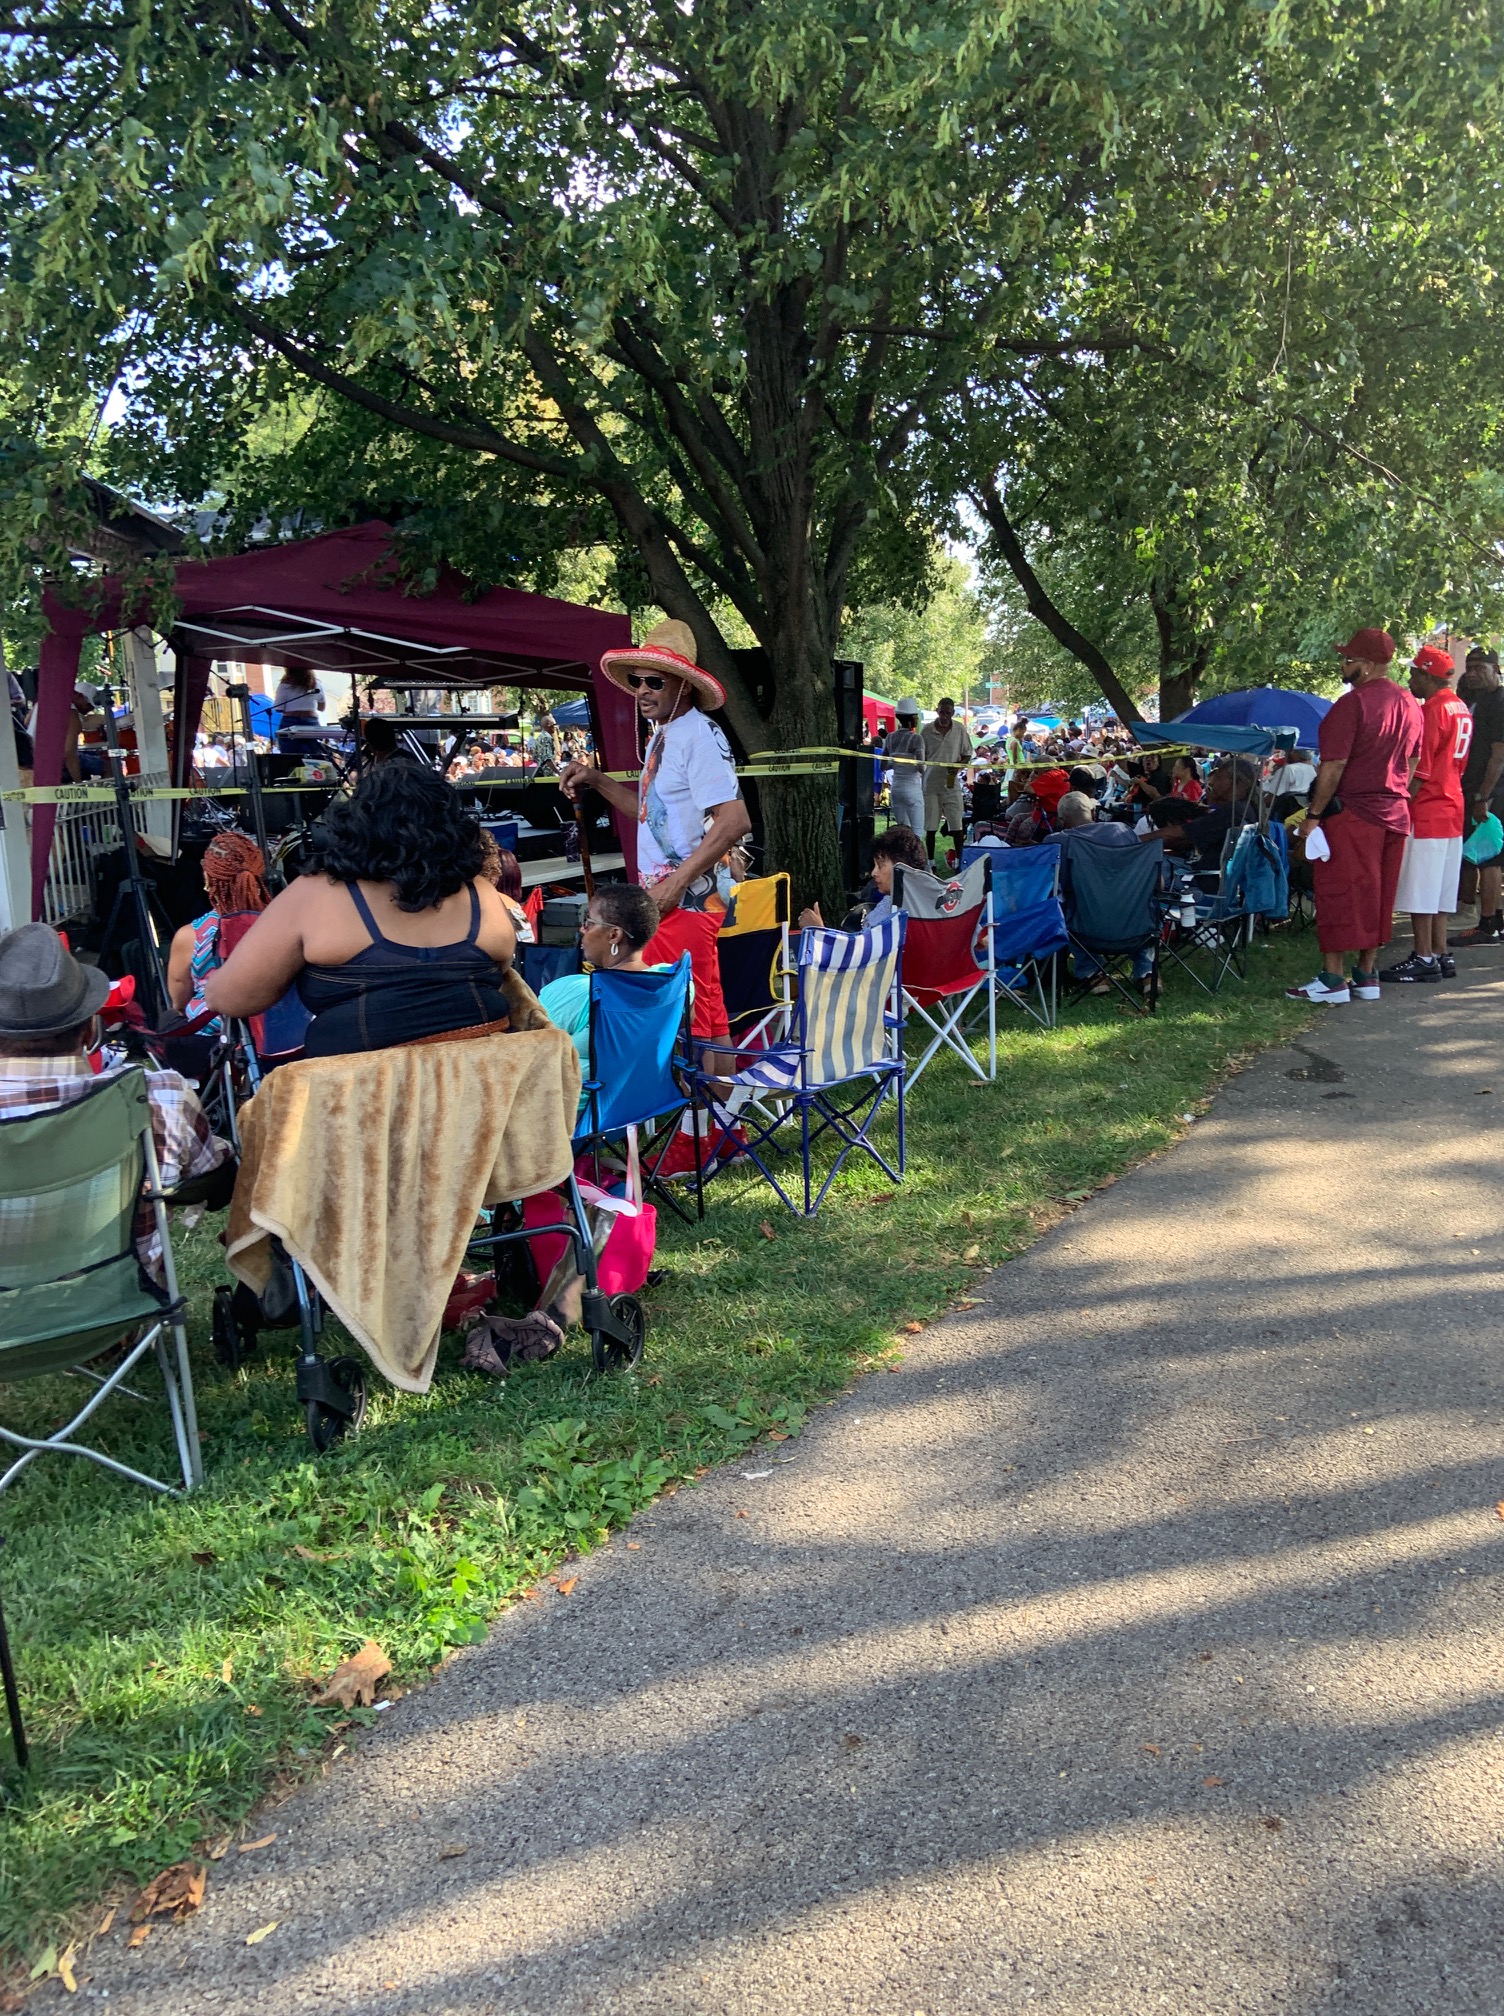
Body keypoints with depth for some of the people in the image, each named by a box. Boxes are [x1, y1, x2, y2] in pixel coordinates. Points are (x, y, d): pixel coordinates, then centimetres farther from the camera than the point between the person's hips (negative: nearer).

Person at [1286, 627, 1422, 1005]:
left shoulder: (1353, 703, -15)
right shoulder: (1409, 704, 10)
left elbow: (1334, 766, -18)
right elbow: (1412, 763, 16)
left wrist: (1313, 815, -14)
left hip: (1351, 813, -8)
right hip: (1394, 814, 8)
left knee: (1338, 894, -2)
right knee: (1377, 896, 12)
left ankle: (1332, 979, -2)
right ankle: (1366, 976, 17)